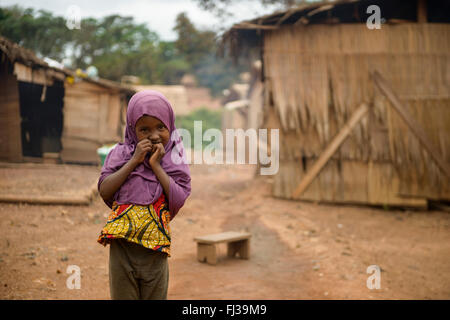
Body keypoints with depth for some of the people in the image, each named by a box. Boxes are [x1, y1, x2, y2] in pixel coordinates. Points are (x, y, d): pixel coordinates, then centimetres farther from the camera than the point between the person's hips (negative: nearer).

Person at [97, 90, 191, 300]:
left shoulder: (174, 160, 1)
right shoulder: (121, 153, 4)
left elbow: (179, 201, -12)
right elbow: (104, 192, -8)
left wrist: (156, 165, -13)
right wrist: (134, 161, -12)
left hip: (155, 252, 0)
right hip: (122, 248, 1)